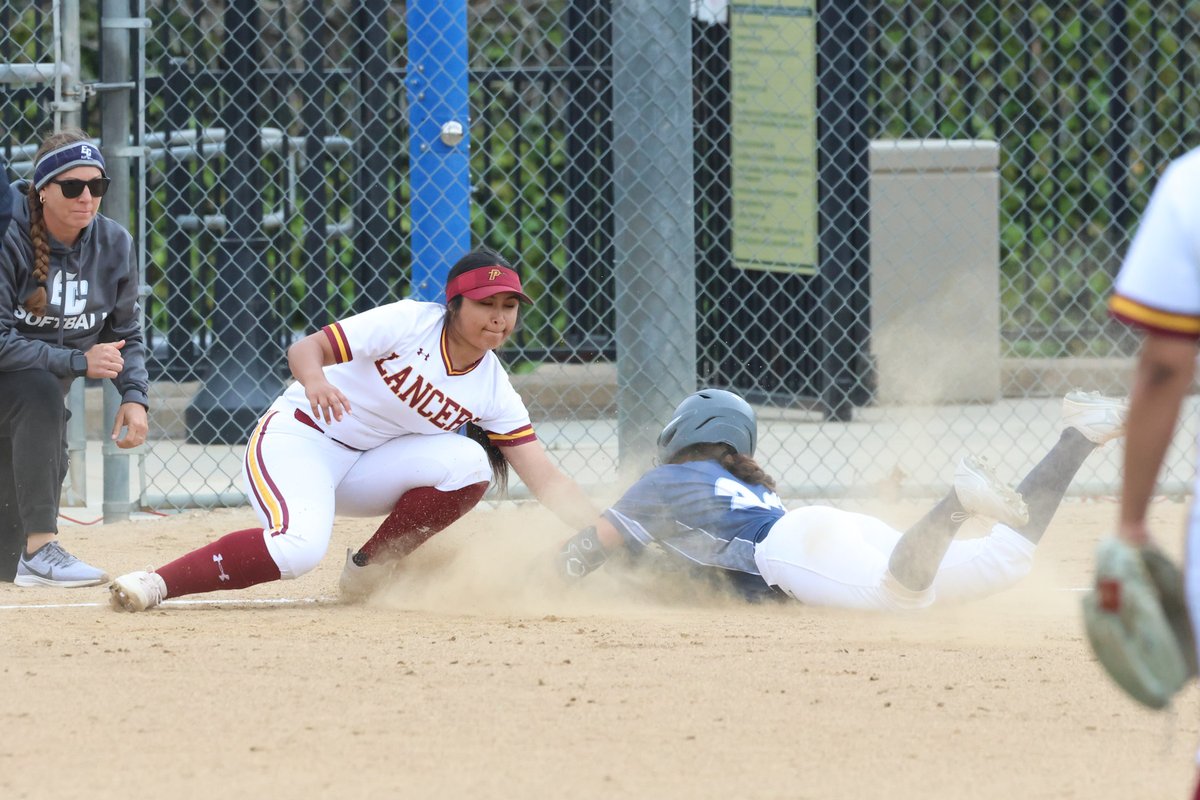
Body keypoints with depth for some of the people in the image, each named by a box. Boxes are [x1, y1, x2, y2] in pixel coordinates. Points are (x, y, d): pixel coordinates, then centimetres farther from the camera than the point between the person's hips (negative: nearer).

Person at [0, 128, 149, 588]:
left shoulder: (114, 245, -6)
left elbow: (125, 333, 4)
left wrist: (134, 394, -14)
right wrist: (76, 362, -35)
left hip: (42, 391, 5)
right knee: (39, 393, -40)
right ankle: (40, 547, -38)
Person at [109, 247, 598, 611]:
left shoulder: (493, 390, -4)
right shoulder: (410, 323, -16)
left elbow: (547, 480, -4)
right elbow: (306, 348, -18)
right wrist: (315, 380, -42)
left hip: (364, 469, 5)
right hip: (299, 435, -5)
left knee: (469, 461, -18)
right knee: (298, 547, -34)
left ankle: (369, 570, -5)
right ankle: (154, 584, -25)